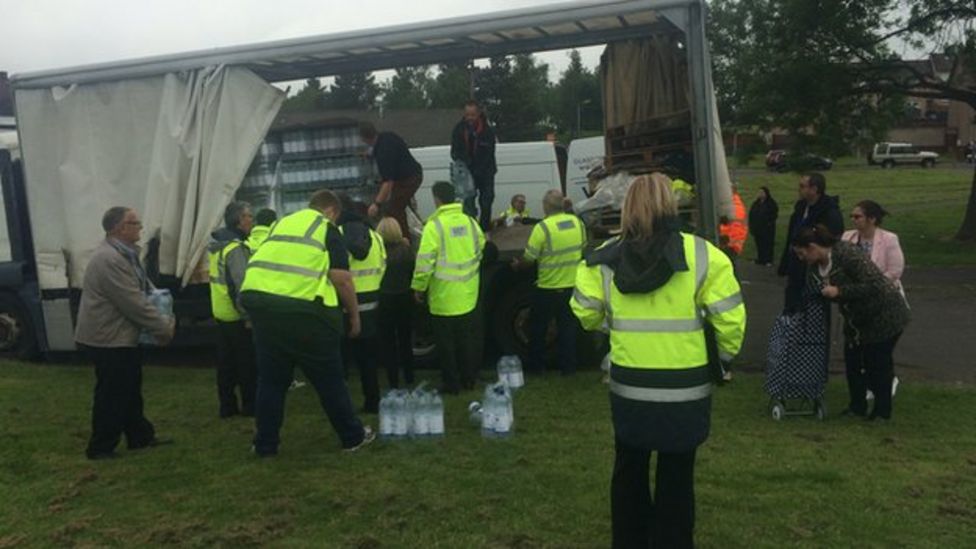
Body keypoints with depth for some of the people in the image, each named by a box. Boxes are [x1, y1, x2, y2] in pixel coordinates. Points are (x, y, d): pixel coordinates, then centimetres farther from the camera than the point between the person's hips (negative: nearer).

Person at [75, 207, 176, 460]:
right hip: (108, 338, -10)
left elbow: (141, 290, 13)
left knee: (129, 389, 18)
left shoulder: (124, 253, 9)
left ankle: (140, 436, 29)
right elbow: (134, 304, -25)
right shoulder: (109, 259, -25)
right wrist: (165, 327, -17)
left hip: (120, 335, 10)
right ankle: (101, 448, 14)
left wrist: (163, 319, -1)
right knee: (112, 394, 1)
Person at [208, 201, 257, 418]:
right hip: (237, 315, -9)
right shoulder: (236, 248, -20)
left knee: (226, 362, 13)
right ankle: (250, 405, 9)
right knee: (248, 363, 2)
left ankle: (227, 405, 19)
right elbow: (242, 284, -25)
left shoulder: (218, 242, 11)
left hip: (221, 312, 9)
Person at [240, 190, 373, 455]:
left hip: (259, 301, 5)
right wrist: (354, 315, 6)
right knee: (328, 378, 8)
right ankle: (353, 436, 20)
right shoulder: (327, 229, 6)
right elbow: (341, 278, -3)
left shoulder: (281, 223, 25)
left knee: (271, 378, 16)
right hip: (300, 307, -5)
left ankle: (265, 443, 21)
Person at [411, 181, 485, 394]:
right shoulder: (469, 221, 2)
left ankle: (451, 384, 13)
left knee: (446, 342, 7)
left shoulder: (434, 225, -15)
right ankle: (468, 380, 25)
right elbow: (481, 247, 13)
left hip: (443, 297, -5)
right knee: (467, 339, 17)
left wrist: (419, 287, -7)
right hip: (468, 296, 5)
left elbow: (425, 261, -17)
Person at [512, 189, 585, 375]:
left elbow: (528, 259, -15)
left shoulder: (542, 227, -20)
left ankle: (536, 365, 22)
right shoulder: (577, 222, -3)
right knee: (568, 327, 14)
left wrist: (517, 265, 6)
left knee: (538, 327, 13)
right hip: (572, 285, 4)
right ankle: (568, 366, 18)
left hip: (548, 288, -4)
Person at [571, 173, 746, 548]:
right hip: (684, 388, -2)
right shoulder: (701, 255, -13)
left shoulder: (605, 258, -6)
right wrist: (724, 357, 7)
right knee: (676, 477, 13)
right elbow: (730, 319, -12)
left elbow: (586, 313, 2)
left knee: (629, 471, 20)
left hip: (628, 386, 2)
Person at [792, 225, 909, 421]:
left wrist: (839, 291, -32)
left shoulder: (847, 254, -28)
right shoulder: (814, 269, -2)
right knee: (852, 360, 7)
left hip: (884, 316, -8)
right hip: (857, 319, 8)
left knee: (877, 363, 0)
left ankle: (882, 410, 15)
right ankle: (857, 406, 20)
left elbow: (874, 285, -30)